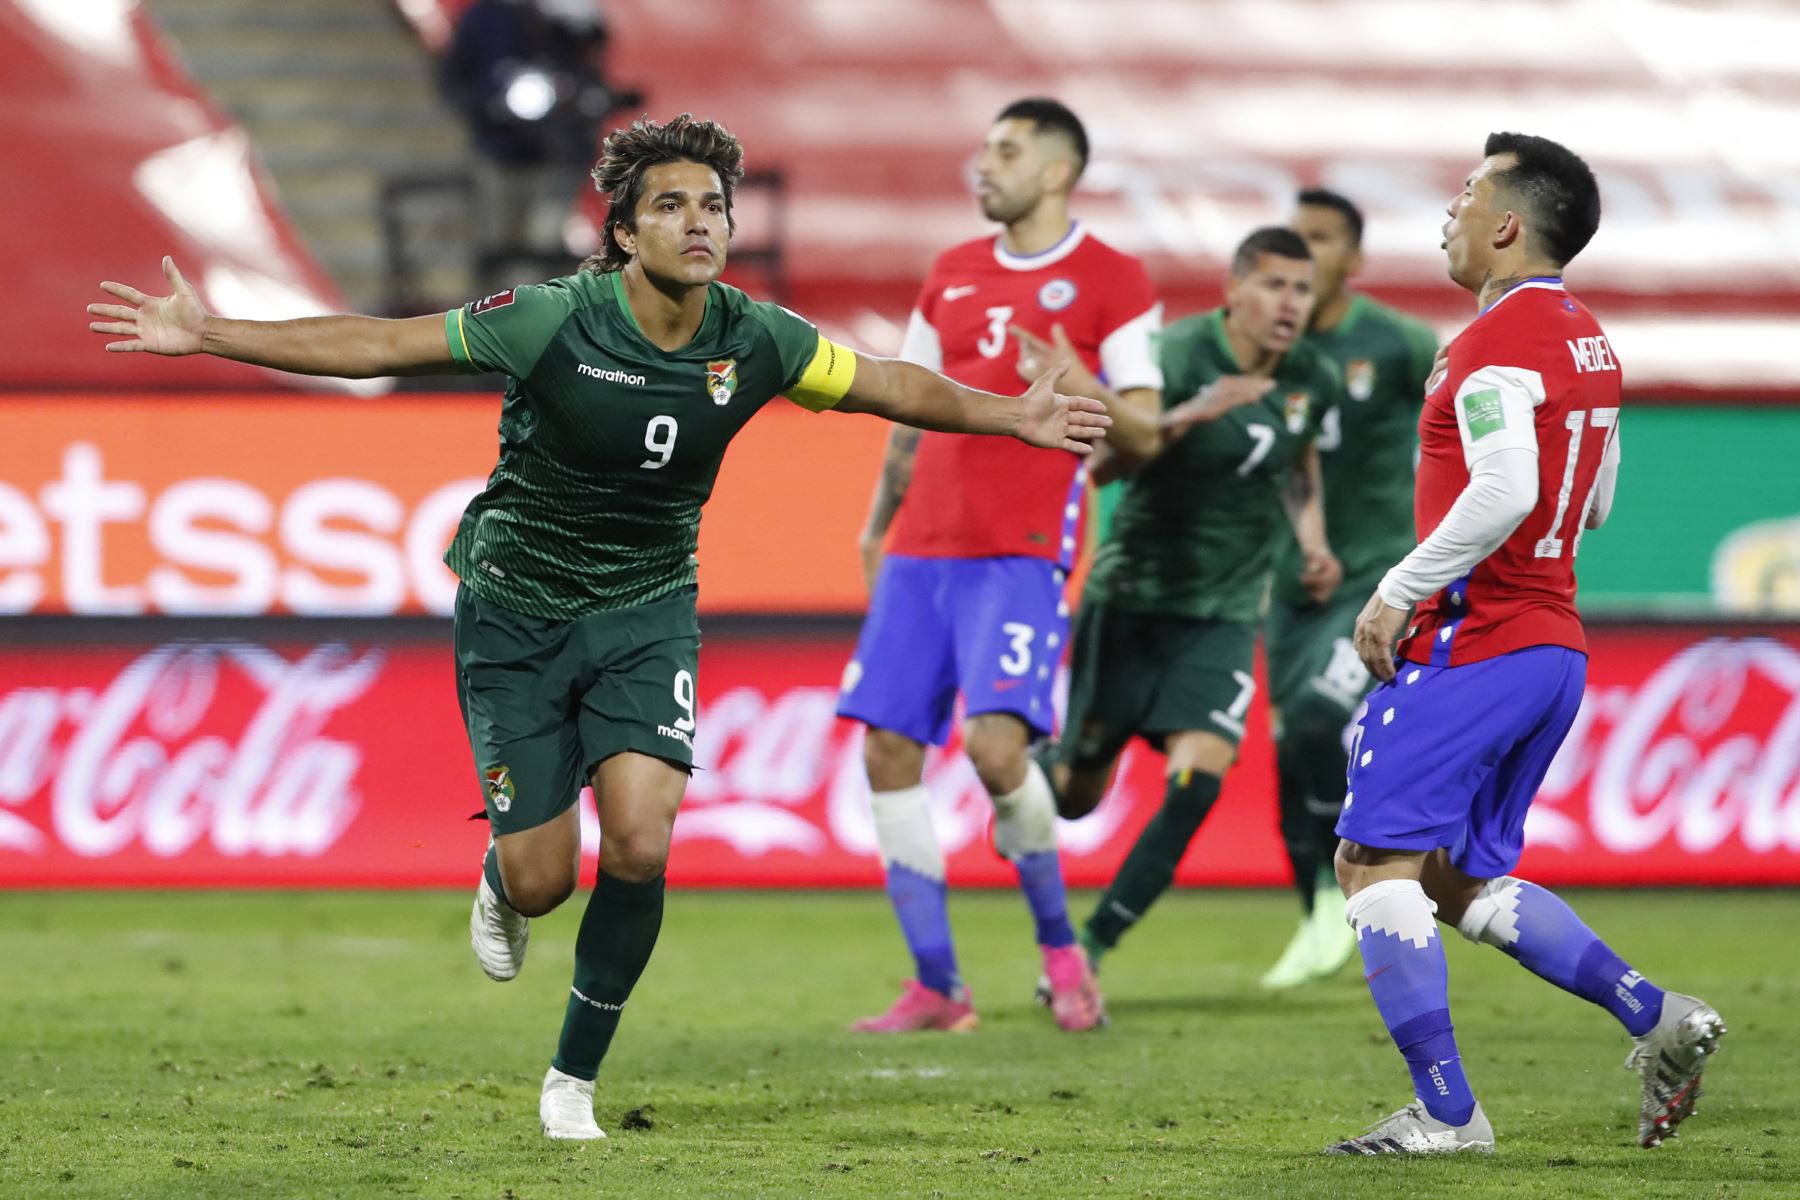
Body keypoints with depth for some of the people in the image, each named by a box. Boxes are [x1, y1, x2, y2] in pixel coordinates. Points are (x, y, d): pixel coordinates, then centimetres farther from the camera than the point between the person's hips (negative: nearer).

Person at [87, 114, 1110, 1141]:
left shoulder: (756, 342, -10)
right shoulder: (552, 321, -21)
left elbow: (888, 384, 7)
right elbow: (381, 345, -16)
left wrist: (1013, 417, 11)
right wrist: (210, 336, -19)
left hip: (647, 613, 2)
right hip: (517, 610, -2)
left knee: (640, 849, -17)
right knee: (542, 881, -3)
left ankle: (574, 1079, 3)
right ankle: (500, 886, 39)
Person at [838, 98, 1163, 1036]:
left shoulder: (1110, 281, 1)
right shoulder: (951, 276, 17)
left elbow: (1143, 430, -4)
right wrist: (876, 528, 20)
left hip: (1022, 551, -6)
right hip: (922, 550, 6)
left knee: (996, 743, -21)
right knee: (887, 750, -3)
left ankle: (1060, 949, 1)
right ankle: (936, 986, 4)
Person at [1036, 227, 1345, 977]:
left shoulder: (1312, 382, 1)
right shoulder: (1179, 354, -17)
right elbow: (1103, 463, -26)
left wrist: (1313, 544, 7)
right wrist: (1192, 415, -41)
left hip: (1223, 617, 3)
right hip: (1133, 598, -3)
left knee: (1196, 786, -16)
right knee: (1076, 795, 5)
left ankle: (1091, 947, -4)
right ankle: (1041, 766, 44)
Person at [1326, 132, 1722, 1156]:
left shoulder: (1497, 343, -15)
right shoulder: (1588, 341, 15)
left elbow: (1505, 494, -27)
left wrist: (1400, 591, -18)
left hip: (1471, 645, -9)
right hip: (1555, 643, 9)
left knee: (1376, 862, -4)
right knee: (1465, 882, 16)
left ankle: (1447, 1113, -8)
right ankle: (1659, 1019, 4)